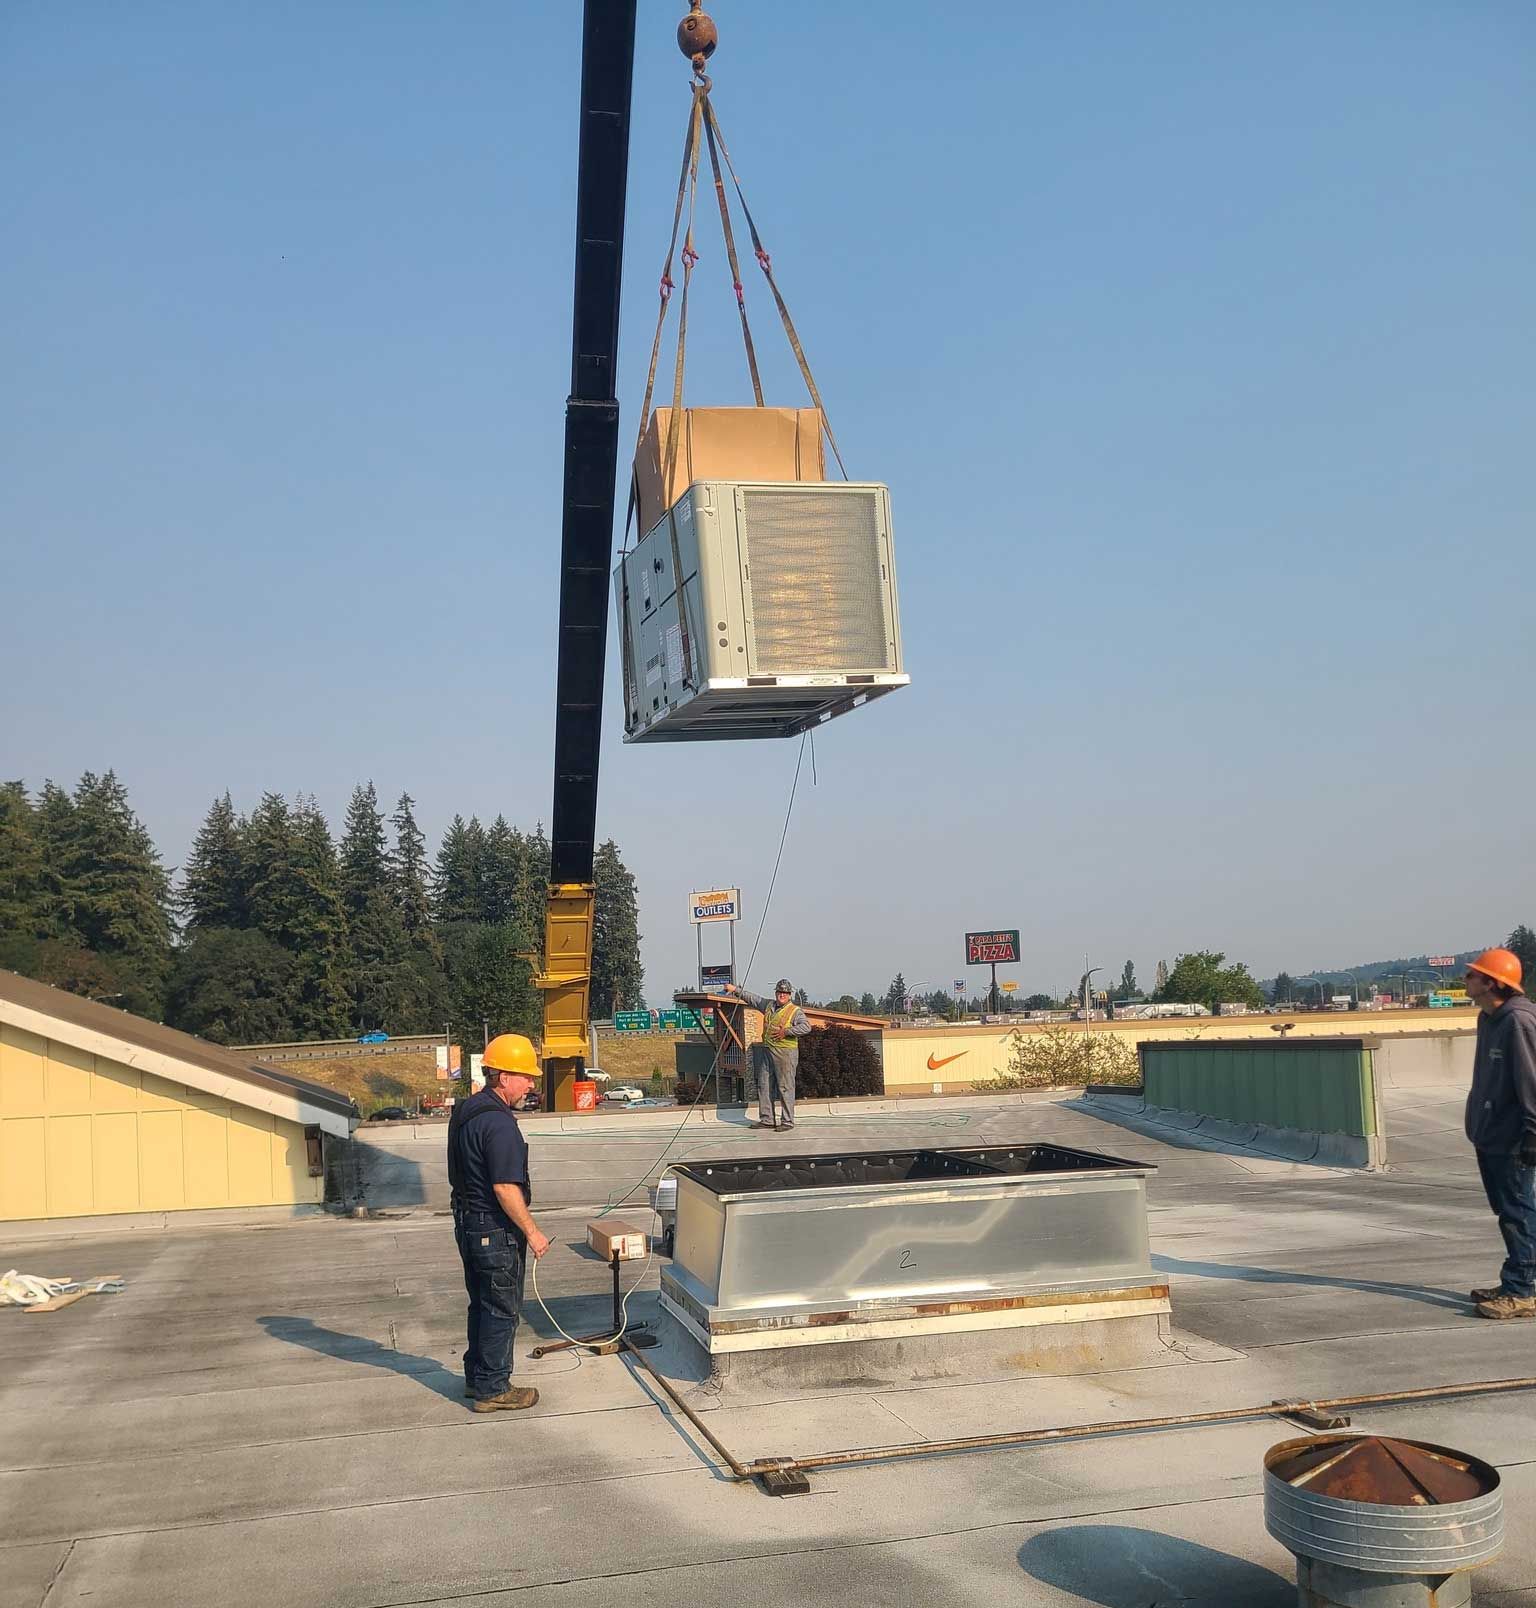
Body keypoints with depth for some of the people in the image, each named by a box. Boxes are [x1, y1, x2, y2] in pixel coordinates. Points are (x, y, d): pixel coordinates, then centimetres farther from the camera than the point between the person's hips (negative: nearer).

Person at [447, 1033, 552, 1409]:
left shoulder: (465, 1111, 8)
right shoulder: (499, 1124, -23)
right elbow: (505, 1188, -25)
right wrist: (532, 1232, -17)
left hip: (468, 1223, 10)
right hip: (496, 1231, -10)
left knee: (482, 1304, 20)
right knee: (501, 1310, 3)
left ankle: (476, 1377, 31)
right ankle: (492, 1390, 11)